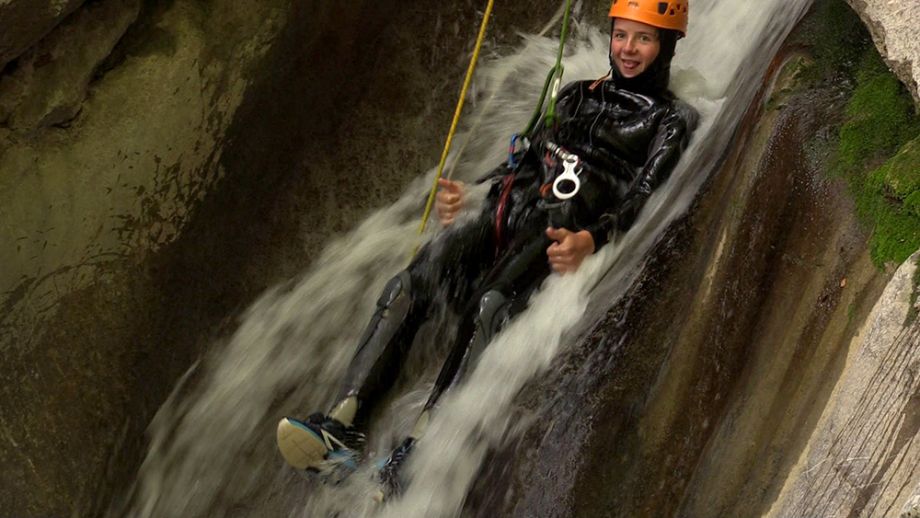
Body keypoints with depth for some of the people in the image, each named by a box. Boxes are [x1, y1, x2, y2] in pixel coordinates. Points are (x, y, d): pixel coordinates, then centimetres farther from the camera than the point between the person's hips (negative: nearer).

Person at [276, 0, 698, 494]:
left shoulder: (671, 119, 10)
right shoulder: (576, 95, 28)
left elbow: (642, 199, -5)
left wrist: (591, 240, -23)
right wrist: (467, 194, 14)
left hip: (563, 233, -5)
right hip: (510, 210, 5)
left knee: (490, 304, -34)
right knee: (409, 284, -21)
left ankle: (418, 450, -42)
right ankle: (341, 424, -31)